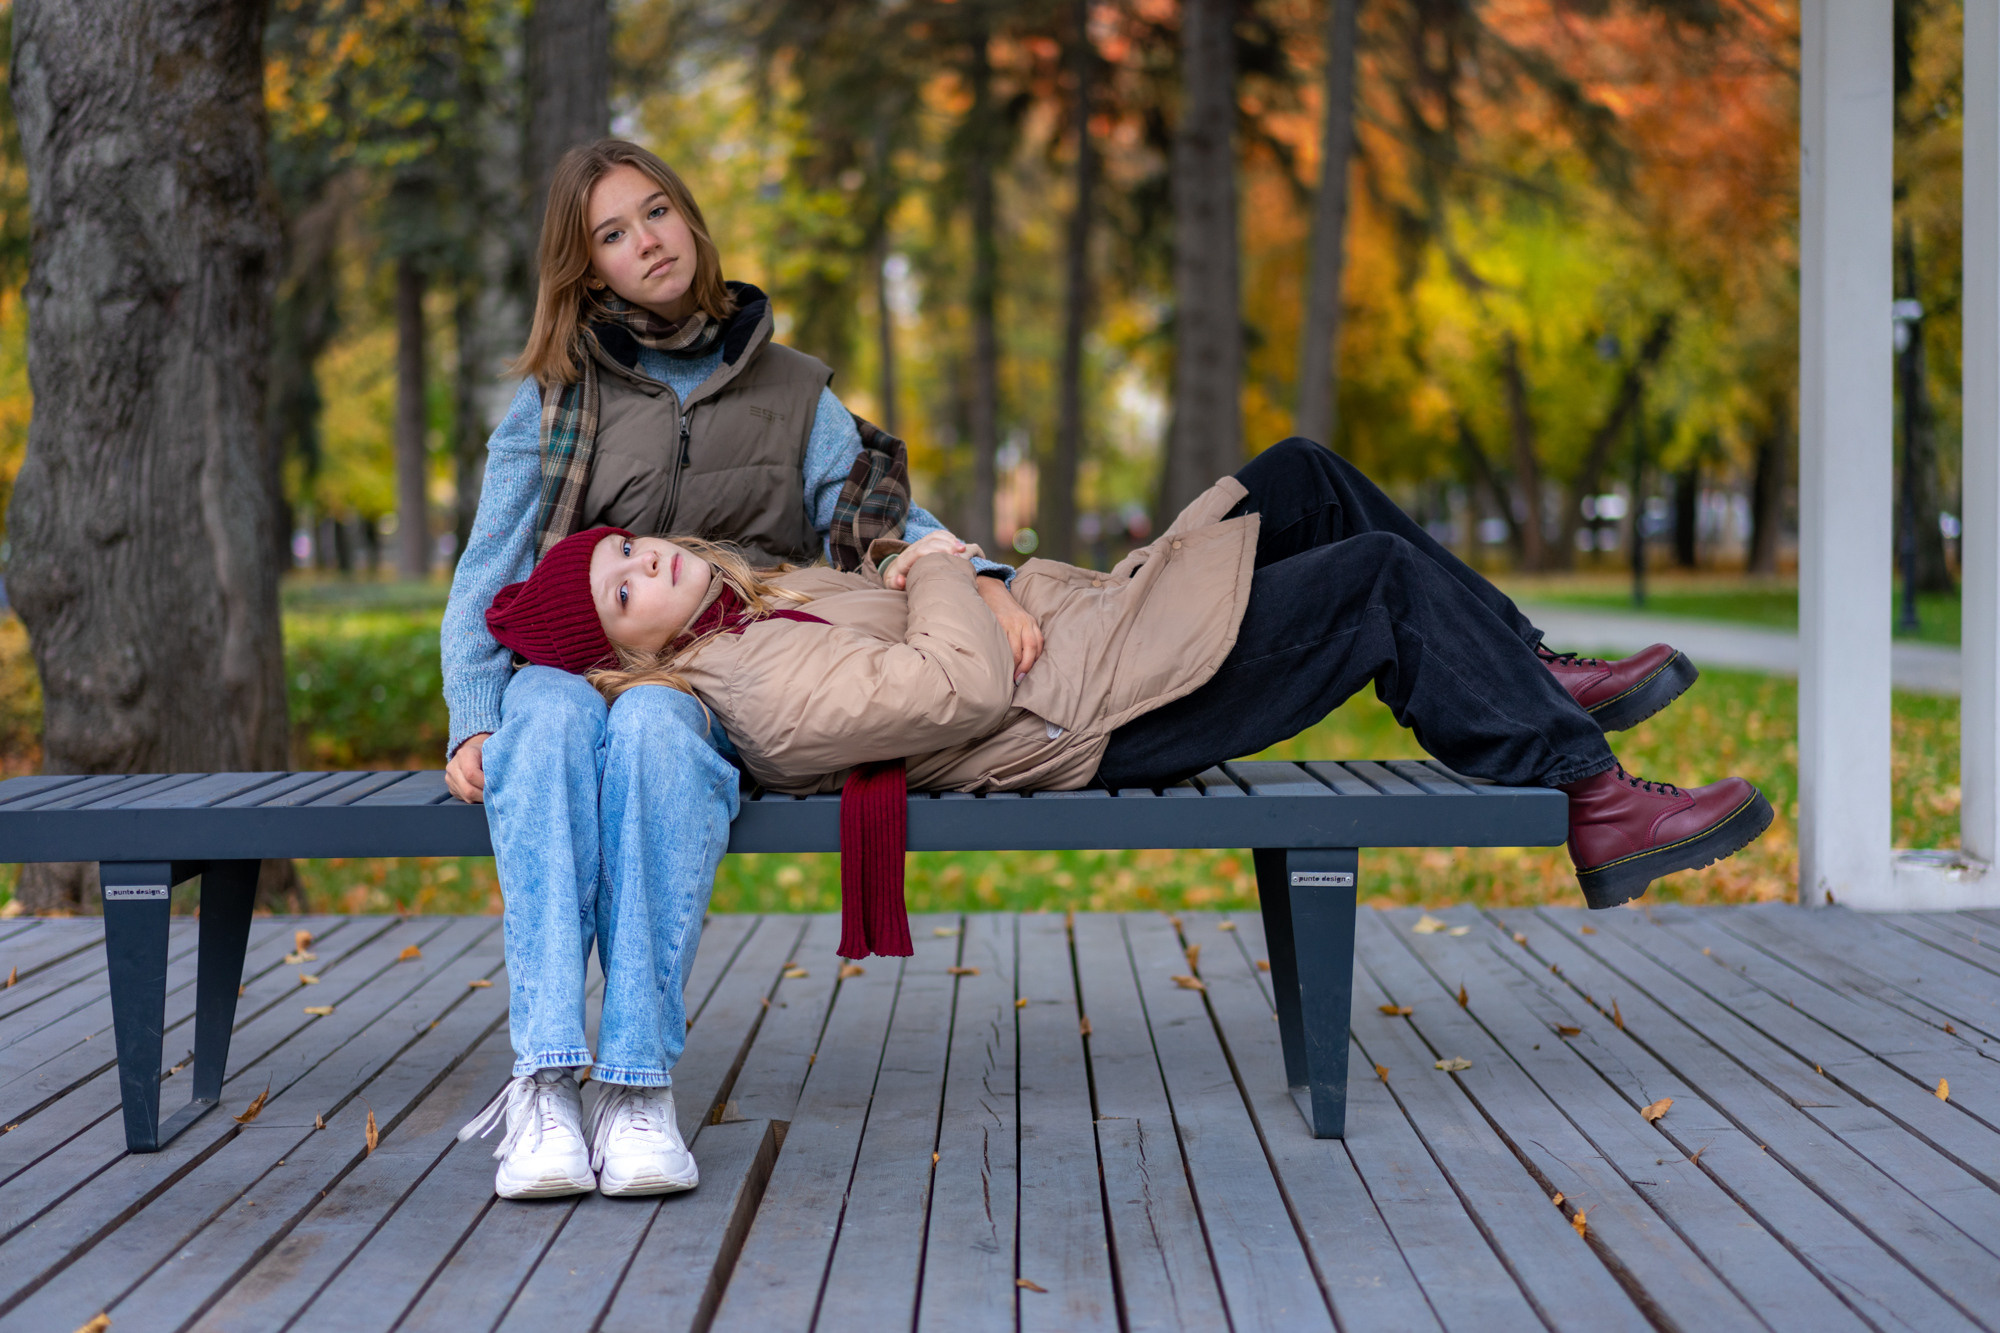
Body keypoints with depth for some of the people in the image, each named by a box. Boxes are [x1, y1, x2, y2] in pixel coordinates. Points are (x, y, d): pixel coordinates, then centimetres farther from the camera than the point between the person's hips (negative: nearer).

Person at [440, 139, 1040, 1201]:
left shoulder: (791, 394, 19)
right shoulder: (552, 406, 17)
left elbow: (884, 519, 8)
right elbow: (487, 579, 10)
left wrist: (984, 582, -13)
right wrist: (474, 721, -7)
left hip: (718, 697, 0)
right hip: (571, 666, 0)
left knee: (655, 723, -37)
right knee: (551, 716, -37)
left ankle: (639, 1084, -43)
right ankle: (545, 1082, -46)